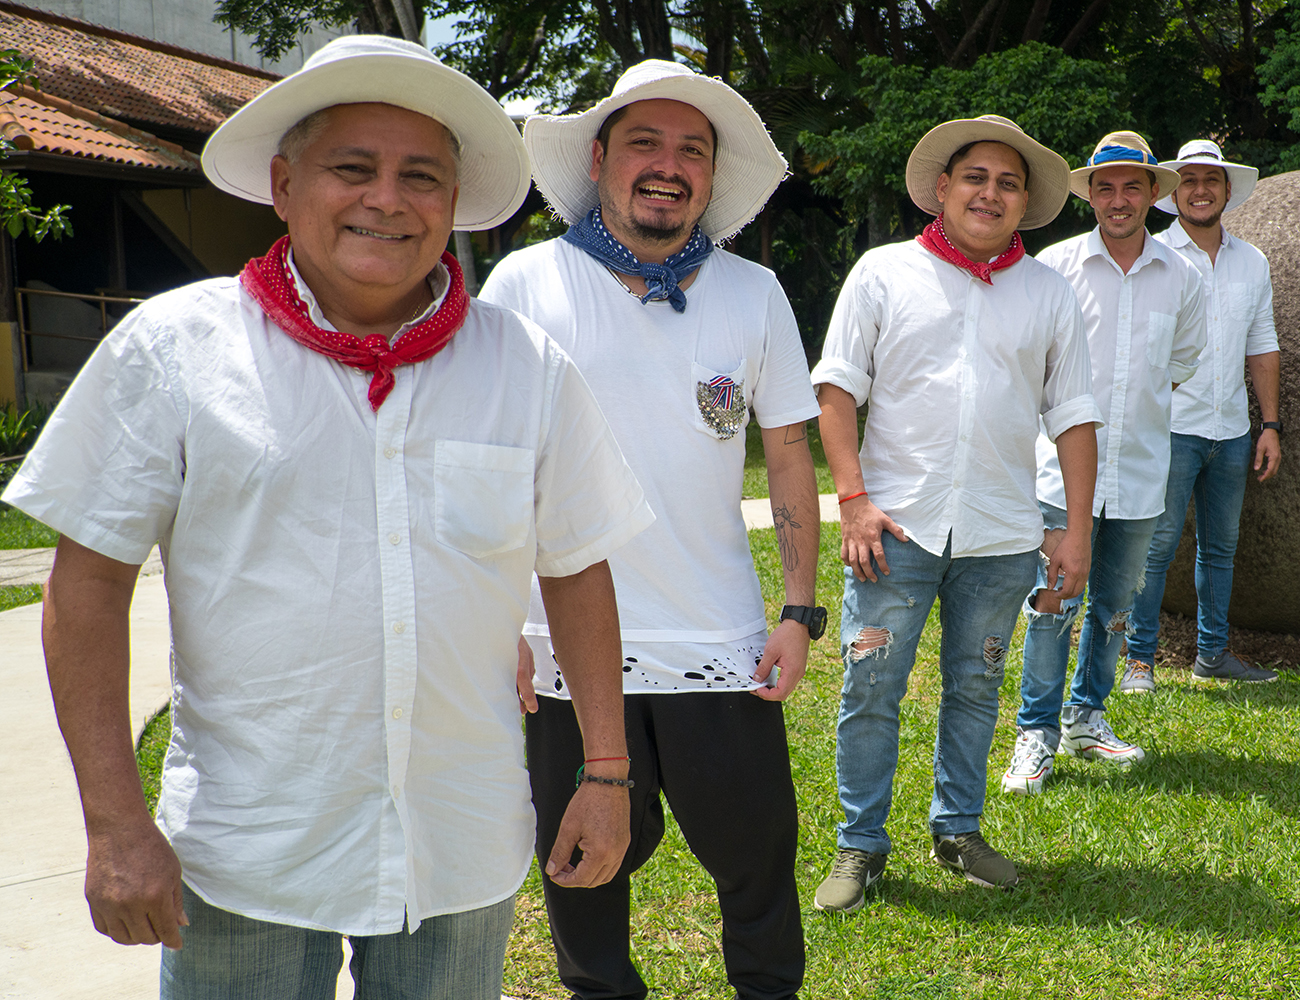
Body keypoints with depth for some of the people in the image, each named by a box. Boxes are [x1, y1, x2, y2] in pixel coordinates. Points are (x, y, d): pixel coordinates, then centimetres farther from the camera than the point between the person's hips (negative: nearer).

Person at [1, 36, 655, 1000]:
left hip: (464, 851, 2)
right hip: (244, 859, -2)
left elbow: (578, 572, 8)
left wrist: (606, 776, 7)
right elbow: (88, 581, -5)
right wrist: (117, 823, -10)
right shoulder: (170, 348, -6)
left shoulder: (532, 369, 0)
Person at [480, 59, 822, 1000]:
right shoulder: (526, 284, -3)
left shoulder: (754, 292, 4)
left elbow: (789, 452, 8)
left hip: (722, 645, 1)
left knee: (757, 853, 9)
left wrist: (802, 610, 1)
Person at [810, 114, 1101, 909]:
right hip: (896, 526, -2)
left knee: (975, 687, 13)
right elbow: (838, 389, 0)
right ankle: (861, 846, 13)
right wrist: (853, 499, -9)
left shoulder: (1049, 293, 8)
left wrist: (1079, 532, 3)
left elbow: (1074, 418, 9)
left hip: (1002, 535, 2)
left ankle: (958, 830, 29)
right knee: (871, 689, 0)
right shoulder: (884, 272, 2)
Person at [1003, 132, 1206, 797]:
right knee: (1053, 602, -7)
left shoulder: (1181, 278, 5)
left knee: (1115, 606, 12)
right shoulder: (1054, 266, -4)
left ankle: (1085, 719, 27)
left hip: (1139, 470, 4)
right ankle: (1037, 733, 5)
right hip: (1064, 466, -3)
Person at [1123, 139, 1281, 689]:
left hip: (1232, 432, 5)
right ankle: (1139, 659, 3)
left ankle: (1213, 653, 23)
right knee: (1157, 544, -5)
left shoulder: (1252, 262, 12)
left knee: (1221, 546, 12)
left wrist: (1270, 425, 10)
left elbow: (1262, 348, 16)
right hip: (1171, 429, -5)